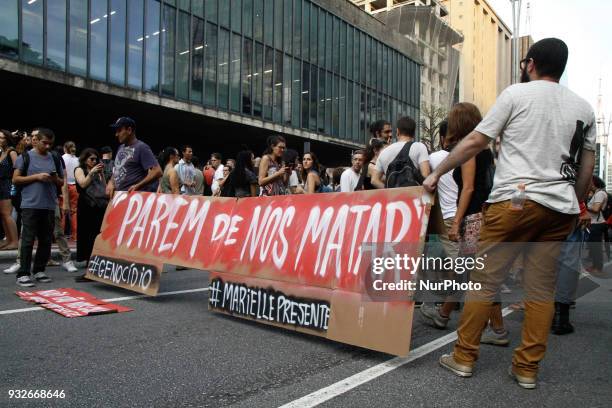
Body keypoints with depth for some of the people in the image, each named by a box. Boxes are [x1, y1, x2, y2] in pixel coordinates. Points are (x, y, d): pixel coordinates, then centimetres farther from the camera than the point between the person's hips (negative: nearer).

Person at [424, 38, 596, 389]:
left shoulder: (517, 93, 2)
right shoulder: (584, 107, 16)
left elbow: (475, 142, -1)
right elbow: (588, 165, 16)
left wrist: (437, 173, 6)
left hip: (515, 200, -5)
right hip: (560, 208, 5)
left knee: (485, 281, 3)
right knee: (543, 290, 10)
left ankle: (464, 357, 11)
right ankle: (527, 368, 16)